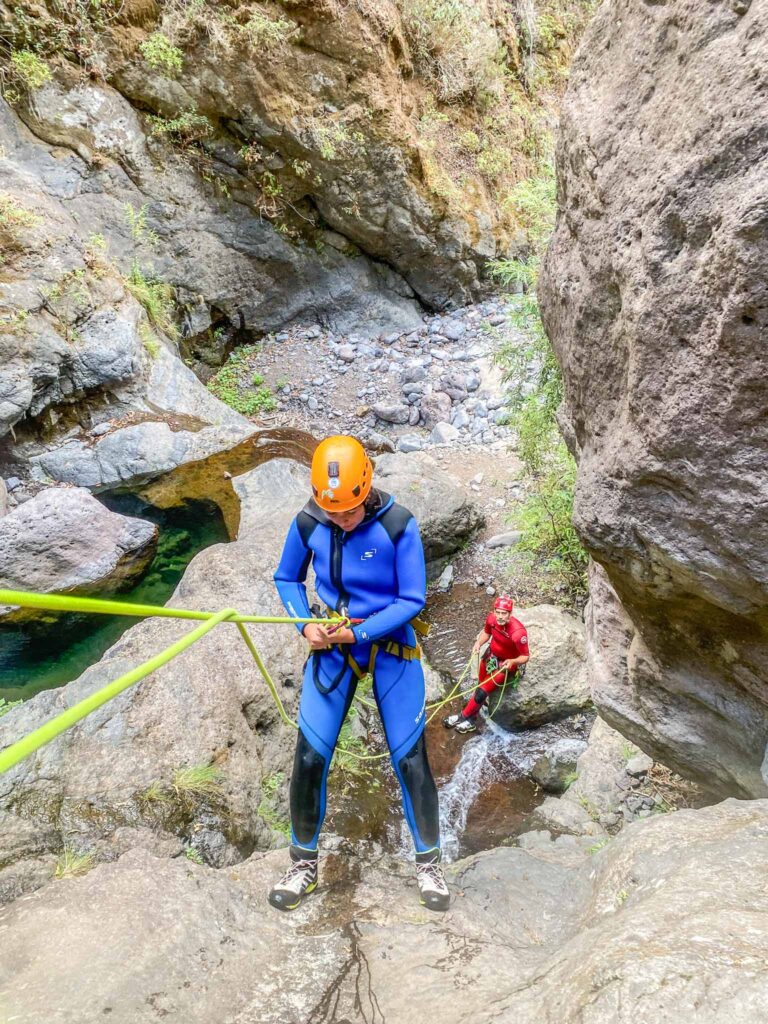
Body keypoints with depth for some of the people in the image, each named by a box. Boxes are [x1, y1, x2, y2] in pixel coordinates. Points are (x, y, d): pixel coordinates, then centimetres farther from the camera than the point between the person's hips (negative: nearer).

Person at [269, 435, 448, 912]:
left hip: (391, 647, -2)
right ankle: (304, 863, 25)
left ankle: (429, 863, 26)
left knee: (410, 758, 3)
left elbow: (413, 600, -12)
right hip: (331, 650, 2)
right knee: (310, 758, 0)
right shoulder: (308, 524, -10)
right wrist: (306, 625, -10)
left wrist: (359, 632, -19)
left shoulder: (398, 524, -18)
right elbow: (287, 578, 7)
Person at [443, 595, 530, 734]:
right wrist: (478, 643, -12)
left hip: (506, 664, -5)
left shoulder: (518, 632, -35)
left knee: (482, 691, -8)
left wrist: (513, 662, -39)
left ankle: (463, 716, 12)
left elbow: (525, 656, -21)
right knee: (481, 685, 8)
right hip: (491, 655, 5)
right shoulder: (491, 618, -18)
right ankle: (470, 720, 23)